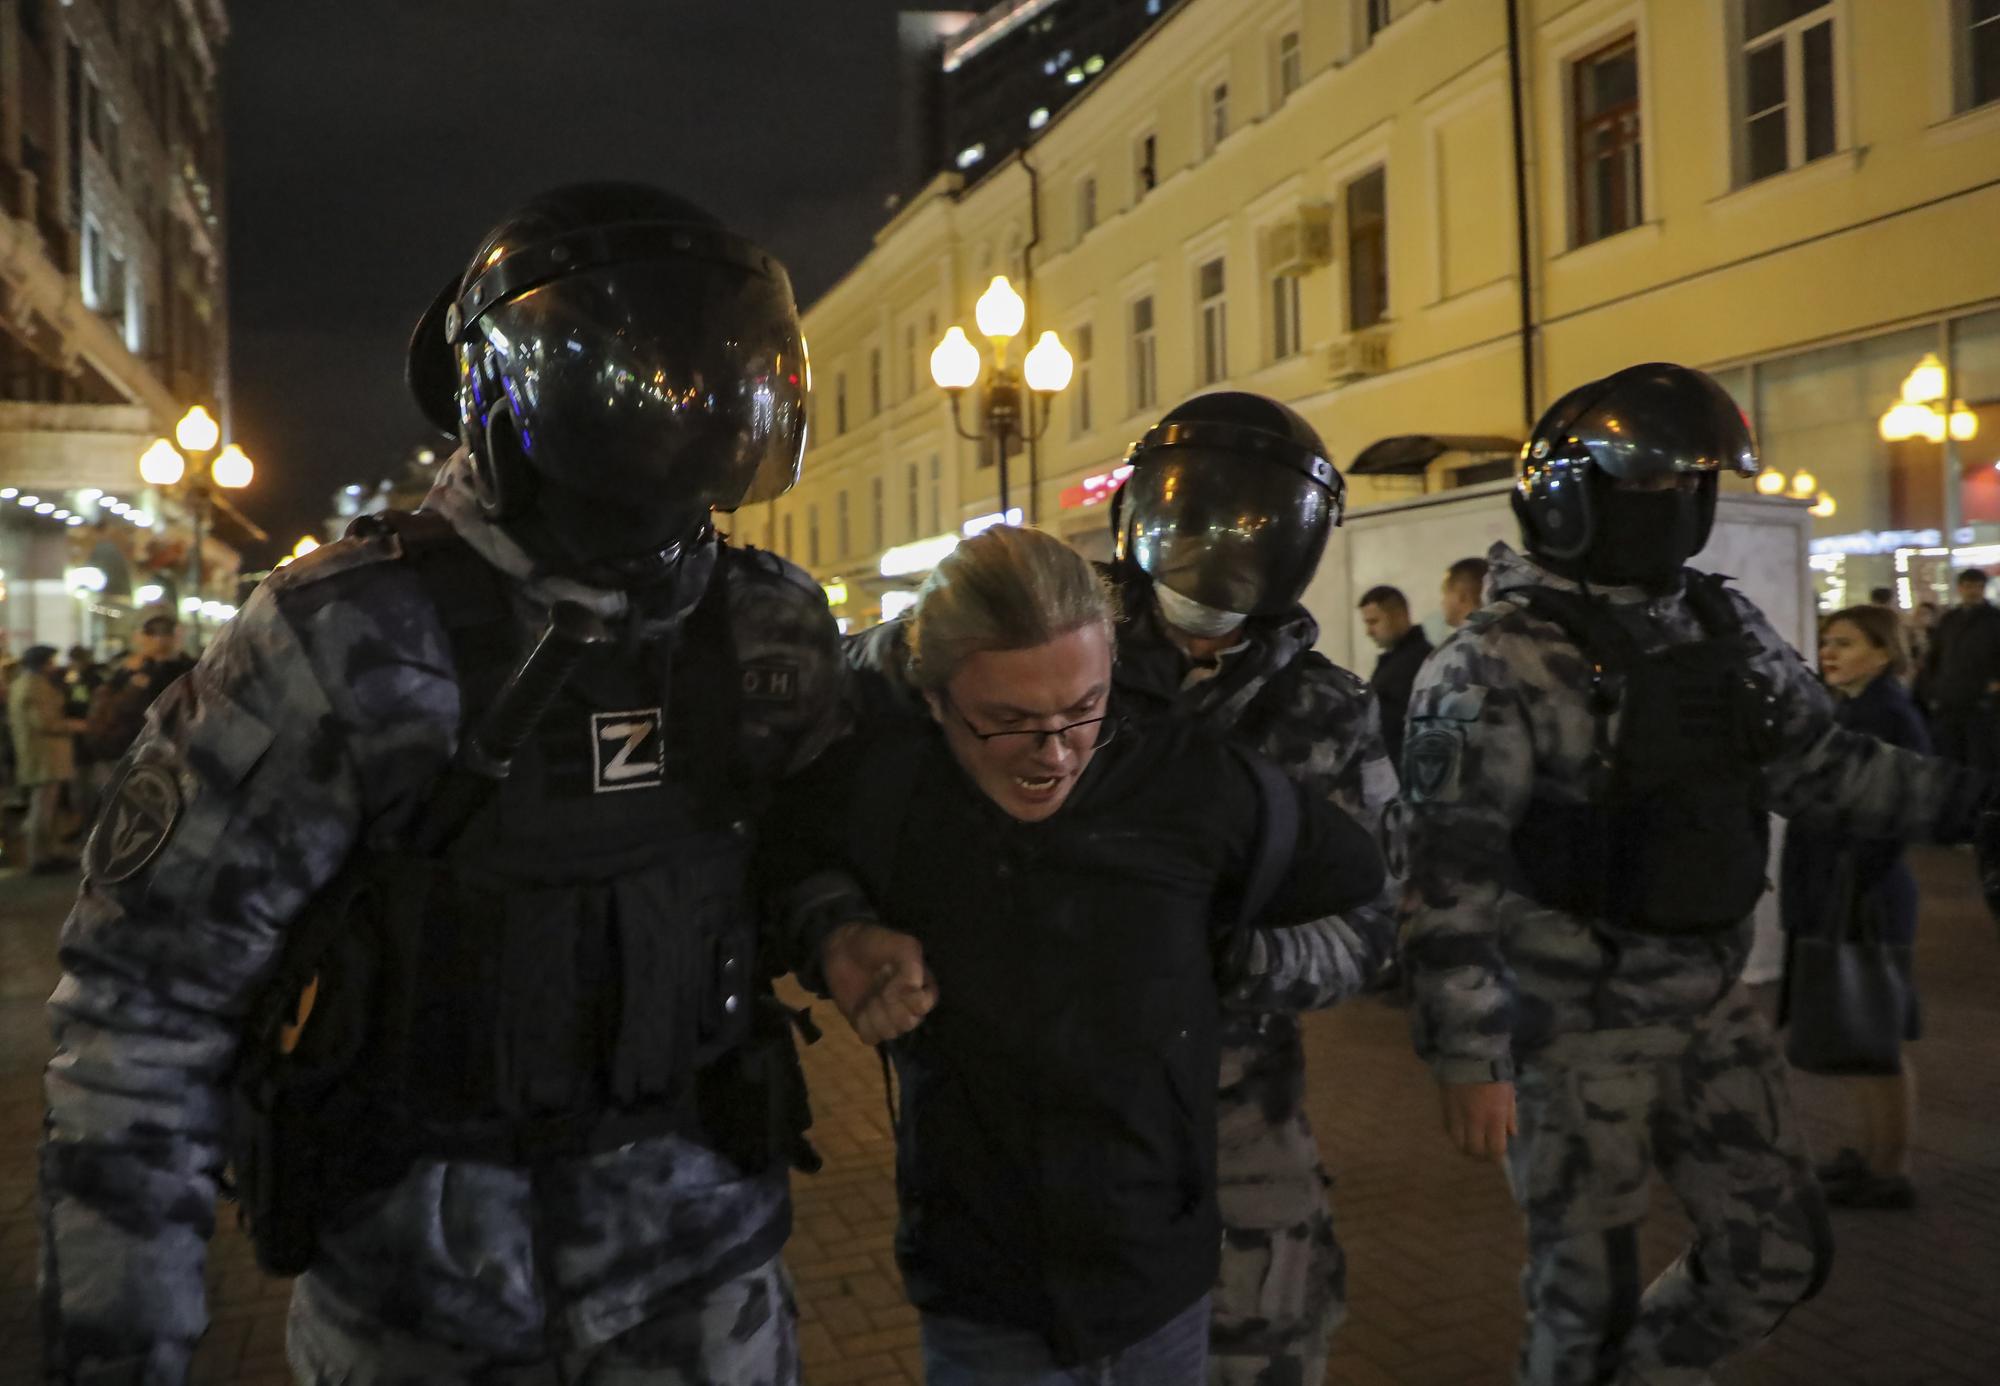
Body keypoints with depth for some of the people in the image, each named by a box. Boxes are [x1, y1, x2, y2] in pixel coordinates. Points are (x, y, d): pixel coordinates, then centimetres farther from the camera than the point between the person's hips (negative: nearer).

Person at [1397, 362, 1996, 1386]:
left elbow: (1818, 766, 14)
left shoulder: (1729, 631, 4)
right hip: (1572, 1026, -7)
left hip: (1711, 1006, 7)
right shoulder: (1497, 667, -19)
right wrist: (1466, 1058, -22)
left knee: (1780, 1249, 18)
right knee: (1589, 1284, 9)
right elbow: (1451, 878, -21)